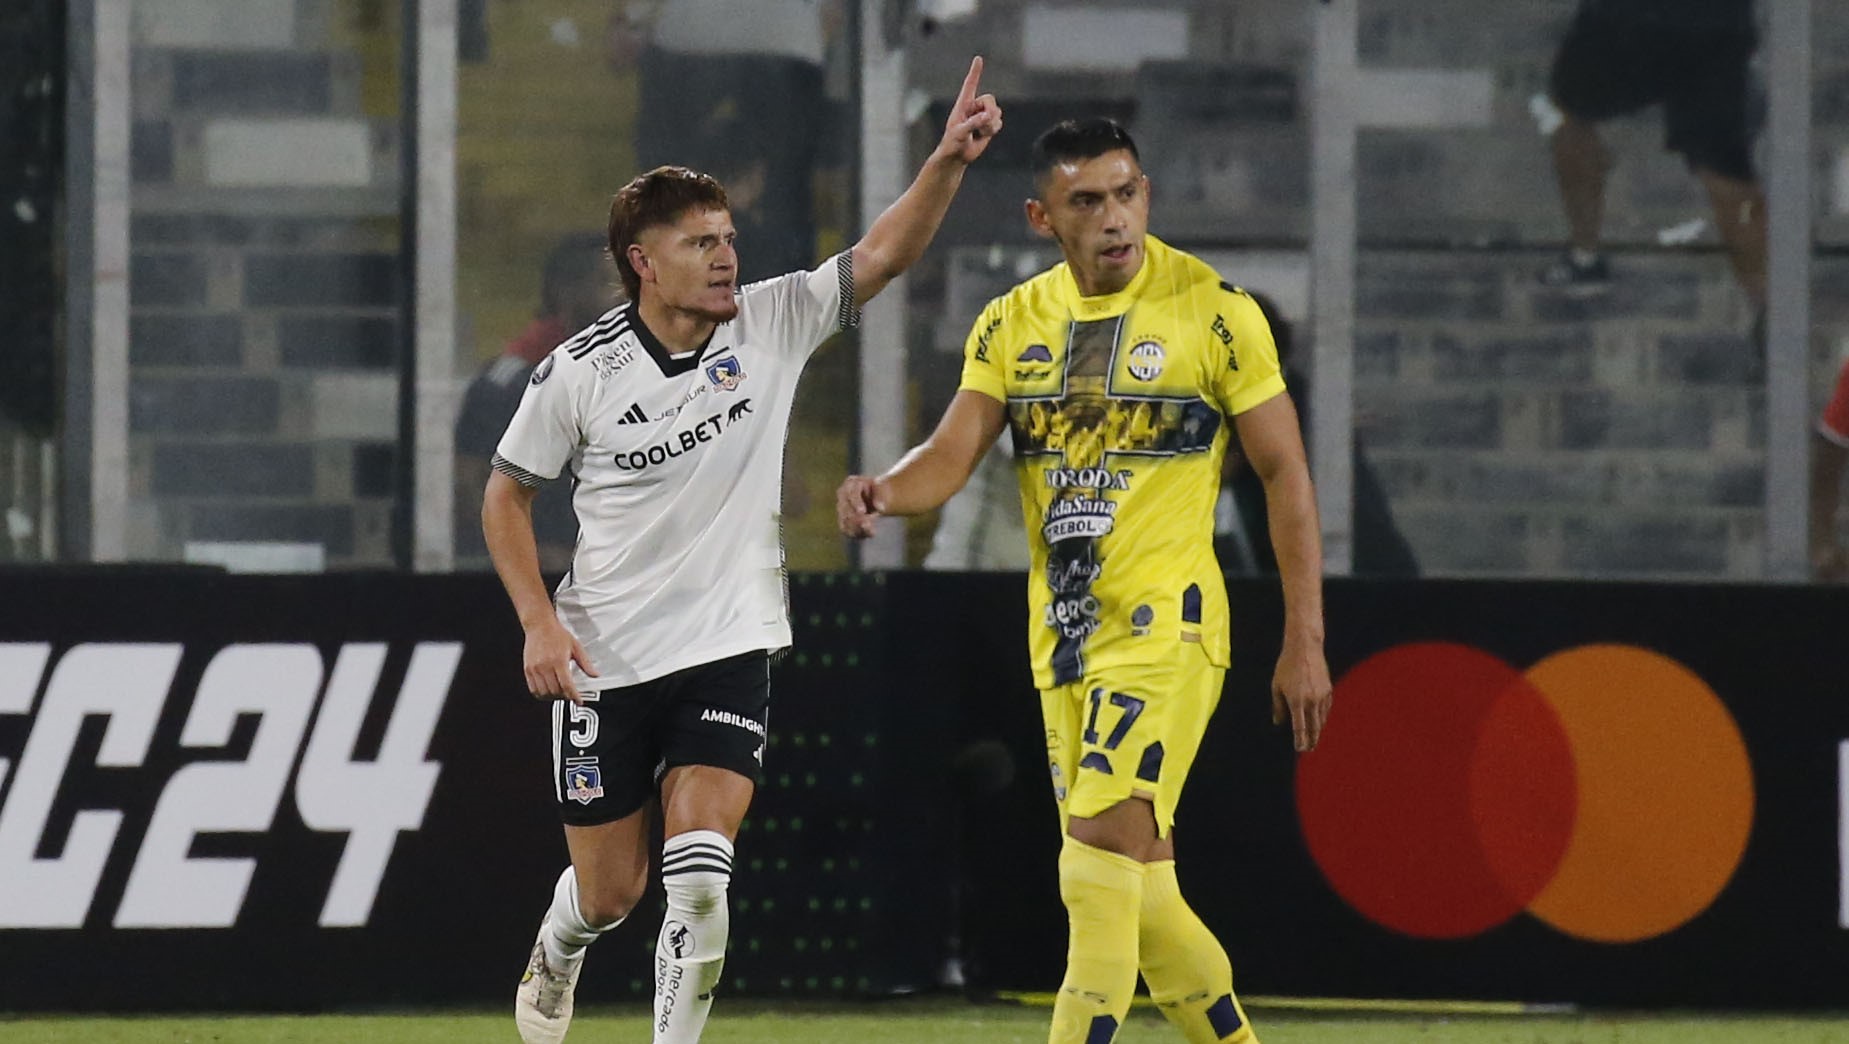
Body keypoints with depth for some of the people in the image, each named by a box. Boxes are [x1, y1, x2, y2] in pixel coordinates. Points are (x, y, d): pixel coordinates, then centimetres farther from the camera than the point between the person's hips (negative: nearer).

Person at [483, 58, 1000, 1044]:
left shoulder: (772, 324, -4)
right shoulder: (578, 373, -9)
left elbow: (883, 254, -10)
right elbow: (506, 493, 2)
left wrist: (948, 160, -27)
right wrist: (538, 622, -8)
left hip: (727, 648, 1)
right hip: (604, 662, -1)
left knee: (698, 879, -16)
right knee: (609, 889, 11)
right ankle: (554, 959, 46)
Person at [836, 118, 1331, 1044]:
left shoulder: (1210, 309, -5)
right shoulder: (1011, 325, 9)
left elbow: (1285, 473, -3)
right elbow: (952, 455, 0)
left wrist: (1304, 643, -6)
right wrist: (885, 492, -24)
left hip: (1164, 621, -6)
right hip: (1061, 635, 6)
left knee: (1102, 850, -20)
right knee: (1138, 890, 10)